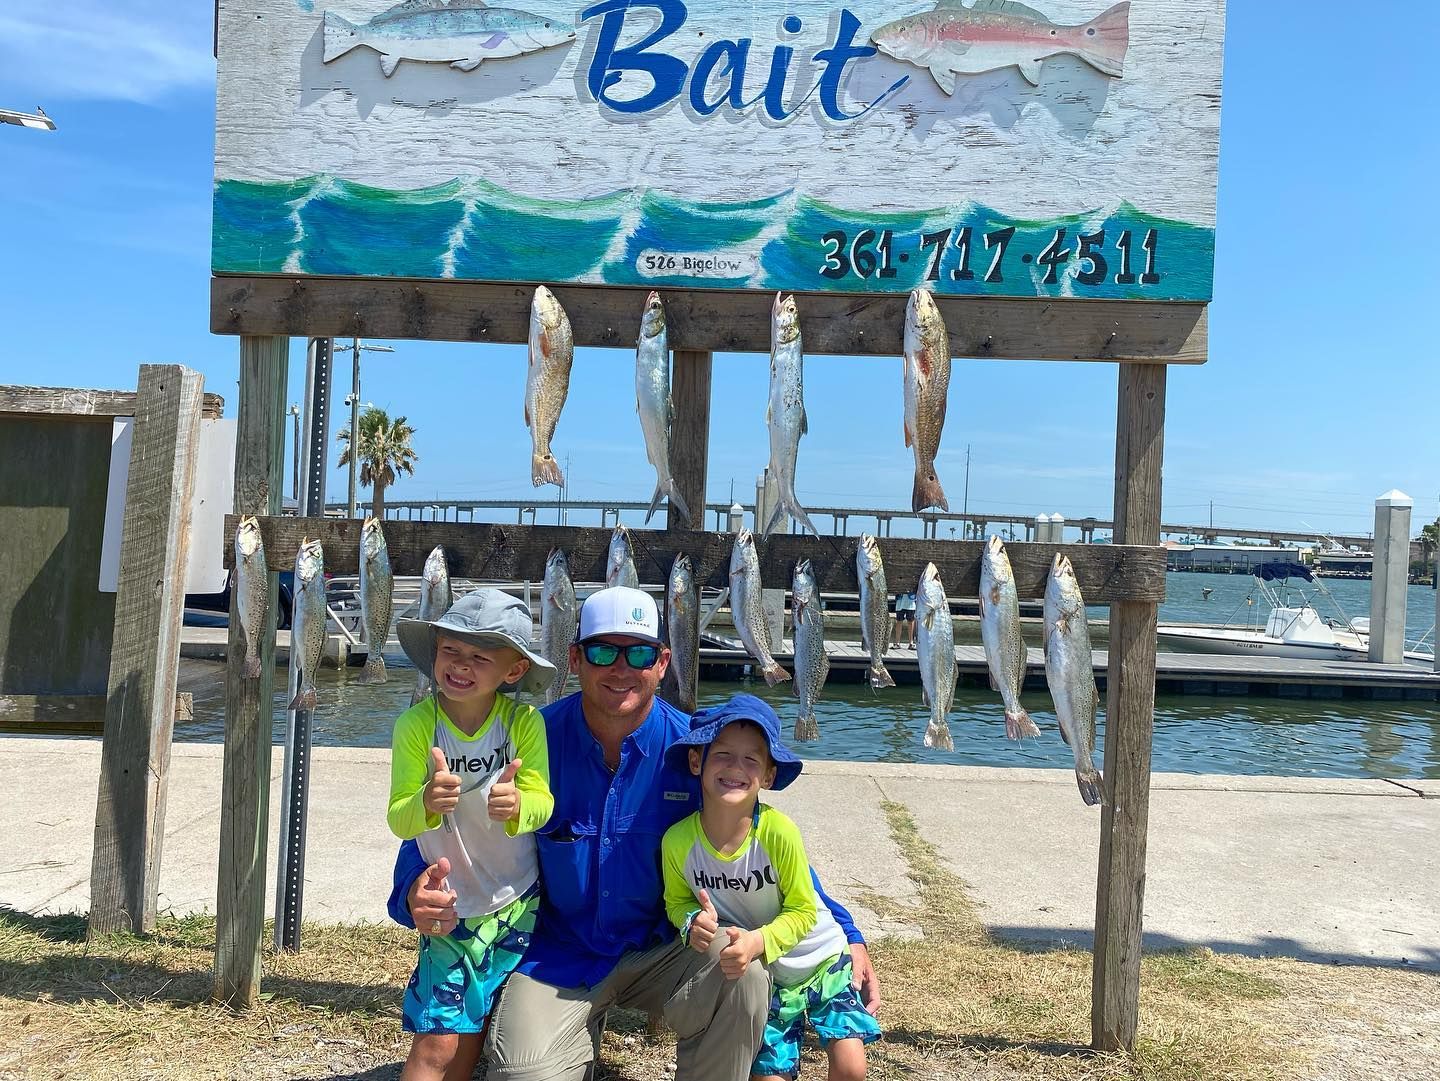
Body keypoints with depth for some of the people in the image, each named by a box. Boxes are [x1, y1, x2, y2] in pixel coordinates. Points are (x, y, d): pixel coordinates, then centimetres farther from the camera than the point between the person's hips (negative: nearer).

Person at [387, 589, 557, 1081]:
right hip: (449, 907, -1)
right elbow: (398, 819, -20)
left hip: (517, 904, 1)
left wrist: (518, 806, -40)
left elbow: (542, 802, -17)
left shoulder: (525, 722, -14)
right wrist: (426, 803, -42)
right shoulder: (415, 724, -16)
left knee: (473, 1030, 15)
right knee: (438, 1040, -3)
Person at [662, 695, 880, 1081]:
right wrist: (693, 922, -23)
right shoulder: (678, 840, -21)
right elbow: (678, 901, -1)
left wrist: (758, 941, -33)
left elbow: (802, 911, -17)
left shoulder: (778, 832, -28)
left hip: (818, 961, -2)